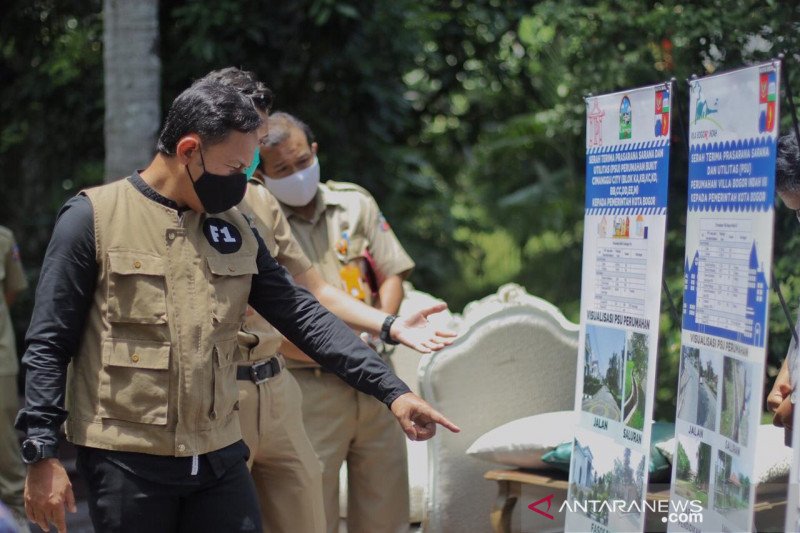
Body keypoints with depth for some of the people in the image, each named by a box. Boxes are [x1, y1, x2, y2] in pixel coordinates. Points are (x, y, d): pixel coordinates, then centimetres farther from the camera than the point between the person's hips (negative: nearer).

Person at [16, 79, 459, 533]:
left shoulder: (234, 228, 9)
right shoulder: (94, 218, -5)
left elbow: (303, 315, 7)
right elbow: (49, 345, -4)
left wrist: (392, 391, 0)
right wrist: (42, 455, -10)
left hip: (220, 457, 5)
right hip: (126, 462, -4)